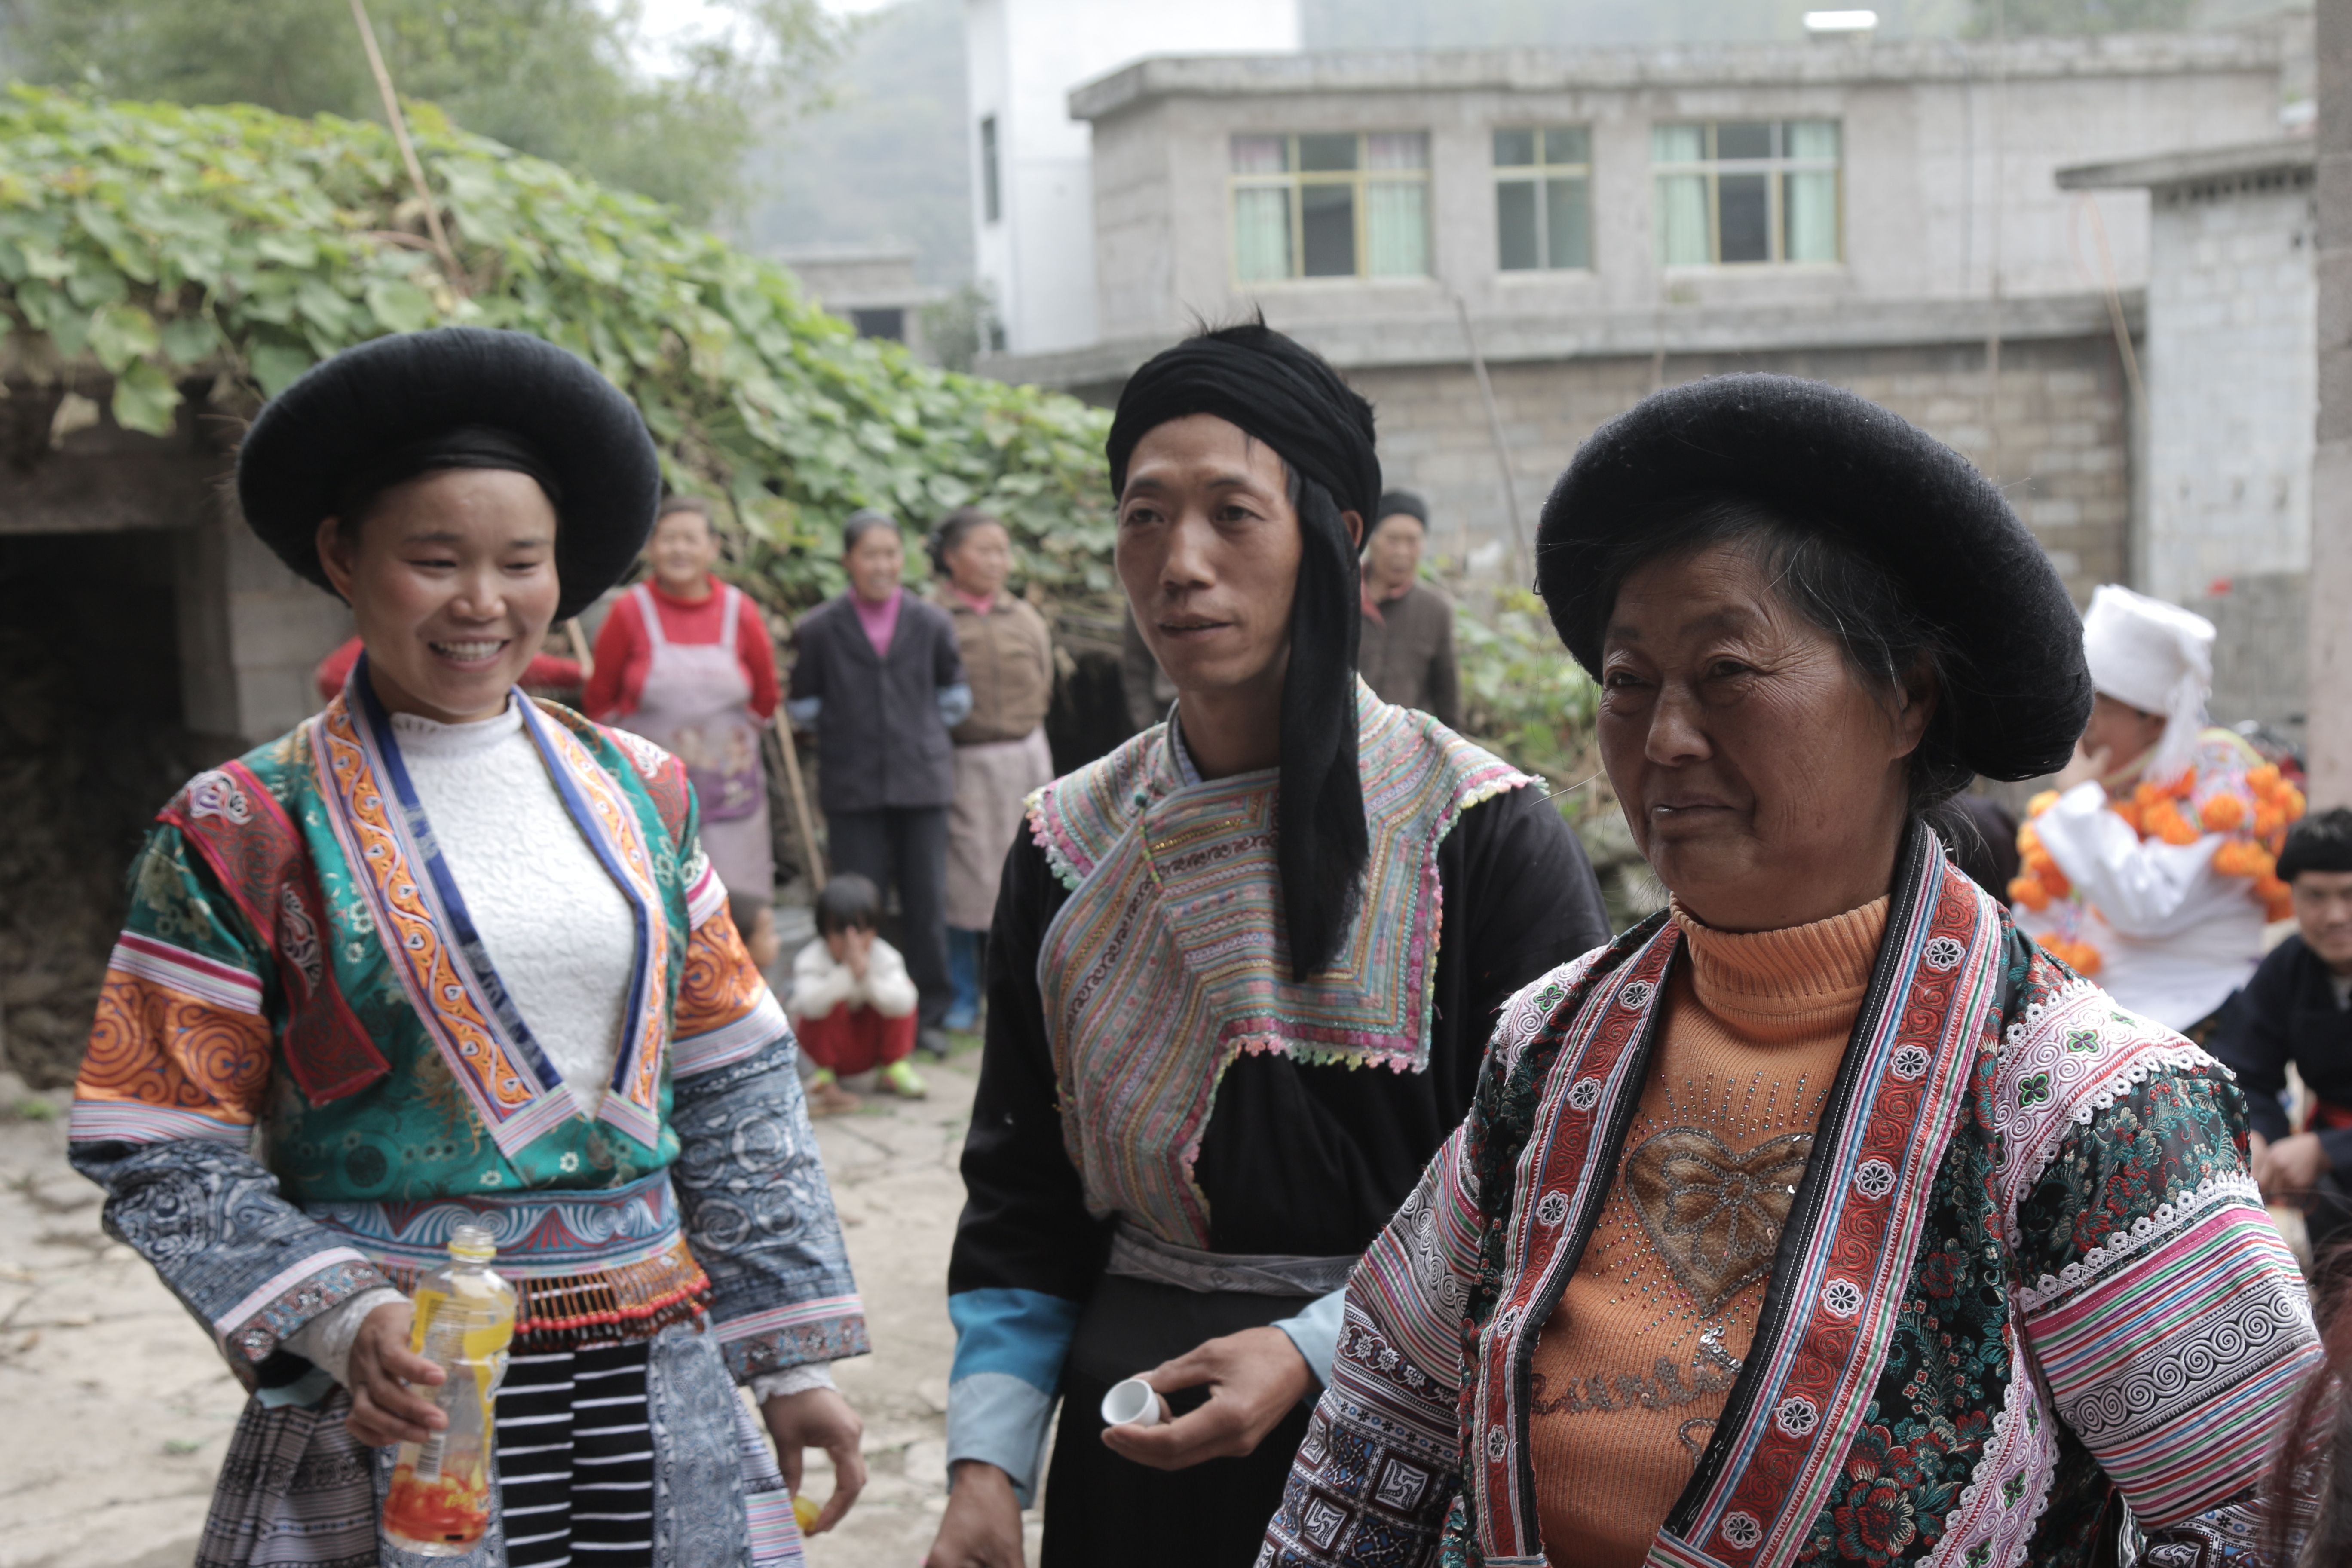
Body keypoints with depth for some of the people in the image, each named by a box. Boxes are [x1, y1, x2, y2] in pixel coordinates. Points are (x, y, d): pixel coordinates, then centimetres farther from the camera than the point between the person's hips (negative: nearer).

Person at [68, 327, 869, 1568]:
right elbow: (157, 1151, -5)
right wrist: (338, 1321, -18)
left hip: (656, 1391, 4)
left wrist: (793, 1358, 7)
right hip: (401, 1397, -4)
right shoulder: (244, 831, -5)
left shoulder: (638, 793, 7)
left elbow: (734, 1091, 10)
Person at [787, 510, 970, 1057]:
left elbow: (955, 695, 17)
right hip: (852, 788, -1)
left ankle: (928, 1014, 17)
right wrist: (841, 733, 4)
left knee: (927, 903, 5)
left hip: (922, 783, 2)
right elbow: (801, 705, 8)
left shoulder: (931, 624, 4)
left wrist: (926, 733, 9)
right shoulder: (819, 629, -2)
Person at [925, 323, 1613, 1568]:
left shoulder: (1480, 833, -10)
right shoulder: (1073, 845, 3)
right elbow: (1020, 1197, 7)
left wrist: (1313, 1350, -21)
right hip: (1134, 1440, 3)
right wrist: (987, 1463, -3)